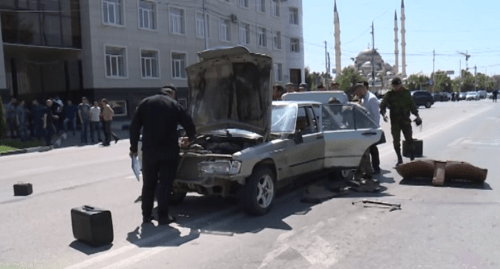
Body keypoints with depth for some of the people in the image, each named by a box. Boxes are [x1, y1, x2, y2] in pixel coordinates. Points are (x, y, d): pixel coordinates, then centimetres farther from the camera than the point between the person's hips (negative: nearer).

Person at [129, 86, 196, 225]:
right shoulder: (175, 105, 6)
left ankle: (146, 215, 18)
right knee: (165, 184, 4)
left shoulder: (145, 103, 9)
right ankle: (163, 216, 6)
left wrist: (133, 147, 11)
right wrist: (189, 138, 28)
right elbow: (190, 126, 7)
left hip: (149, 150, 2)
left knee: (148, 184, 12)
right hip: (169, 151, -2)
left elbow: (134, 127, 4)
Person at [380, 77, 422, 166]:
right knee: (396, 141, 1)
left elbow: (412, 105, 15)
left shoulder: (406, 93, 7)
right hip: (395, 121, -1)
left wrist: (417, 115, 8)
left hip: (405, 120, 1)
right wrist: (383, 113, -26)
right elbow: (382, 105, -8)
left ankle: (412, 158, 11)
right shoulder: (390, 94, 0)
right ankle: (399, 159, 12)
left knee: (409, 139, -1)